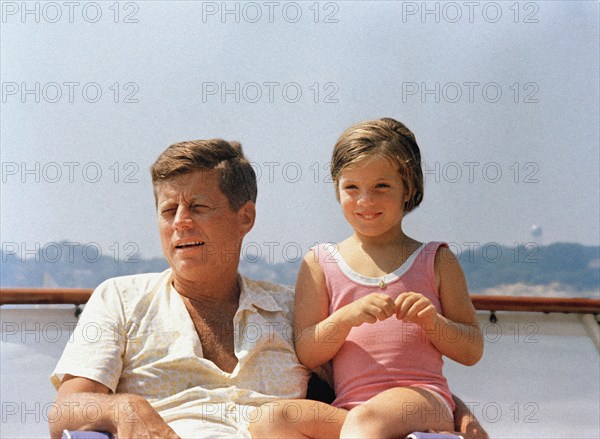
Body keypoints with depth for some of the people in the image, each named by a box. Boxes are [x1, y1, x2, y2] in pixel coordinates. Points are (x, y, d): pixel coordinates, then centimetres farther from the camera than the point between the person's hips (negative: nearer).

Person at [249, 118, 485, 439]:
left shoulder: (435, 260, 15)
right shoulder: (320, 263, 16)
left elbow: (472, 352, 14)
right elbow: (306, 355, 8)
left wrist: (433, 322, -7)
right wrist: (348, 316, -11)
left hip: (423, 402, -3)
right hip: (347, 409, 4)